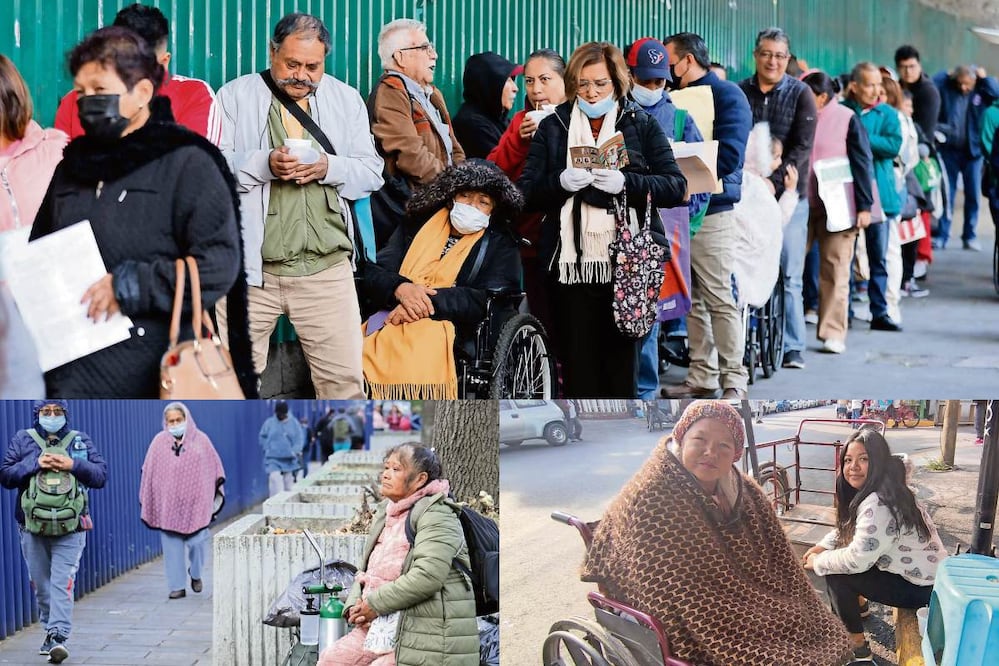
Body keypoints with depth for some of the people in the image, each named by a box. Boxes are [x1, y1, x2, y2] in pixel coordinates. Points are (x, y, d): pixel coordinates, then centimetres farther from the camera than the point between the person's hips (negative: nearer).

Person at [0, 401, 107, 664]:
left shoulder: (80, 440, 7)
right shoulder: (23, 439, 7)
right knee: (41, 585, 9)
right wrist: (34, 464, -13)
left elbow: (101, 475, 3)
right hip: (33, 528, 2)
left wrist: (74, 465, -12)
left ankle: (59, 637, -18)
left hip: (70, 528, -2)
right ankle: (50, 630, 24)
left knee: (62, 583, -12)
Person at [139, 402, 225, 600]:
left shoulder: (200, 440, 4)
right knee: (172, 546, -1)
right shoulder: (159, 442, 4)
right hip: (168, 504, 1)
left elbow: (214, 468, 9)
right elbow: (148, 472, 8)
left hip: (195, 502, 0)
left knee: (197, 542, -3)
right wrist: (146, 500, 7)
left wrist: (216, 495, 8)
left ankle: (196, 574, 26)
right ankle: (177, 586, 6)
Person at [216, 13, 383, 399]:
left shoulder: (346, 100, 13)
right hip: (252, 266, -1)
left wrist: (329, 167, -10)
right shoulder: (236, 97, 4)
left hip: (327, 267, 2)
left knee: (343, 378, -1)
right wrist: (263, 164, -19)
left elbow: (372, 174, 10)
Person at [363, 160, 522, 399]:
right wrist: (401, 288, -12)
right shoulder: (416, 226, 23)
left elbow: (491, 300, -3)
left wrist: (429, 301, -14)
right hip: (390, 320, 3)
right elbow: (374, 273, 13)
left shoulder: (499, 244, 14)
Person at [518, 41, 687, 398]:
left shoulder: (642, 124, 9)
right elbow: (526, 191, 5)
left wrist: (626, 182, -15)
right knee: (578, 365, 0)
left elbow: (676, 187, 0)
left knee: (621, 359, 3)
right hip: (572, 261, 1)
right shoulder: (552, 127, 12)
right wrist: (561, 182, -14)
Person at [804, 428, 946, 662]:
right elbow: (846, 529, 21)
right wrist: (822, 546, 5)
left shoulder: (879, 504, -28)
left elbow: (857, 559, -28)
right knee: (835, 554, 12)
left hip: (923, 588, -10)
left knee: (837, 576, -16)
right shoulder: (870, 492, 4)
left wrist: (818, 562, -12)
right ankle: (855, 606, 36)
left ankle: (857, 646, 1)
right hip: (910, 572, 10)